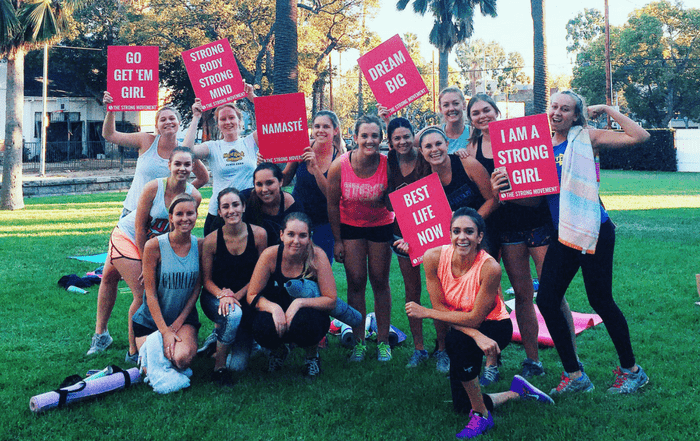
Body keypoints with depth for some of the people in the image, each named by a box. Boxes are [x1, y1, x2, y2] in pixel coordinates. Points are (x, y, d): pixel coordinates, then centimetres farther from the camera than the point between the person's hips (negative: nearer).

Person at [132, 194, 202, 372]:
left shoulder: (200, 246, -6)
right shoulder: (154, 245, -14)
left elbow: (197, 288, -1)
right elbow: (150, 292, -13)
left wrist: (178, 324, -9)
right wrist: (165, 331, -17)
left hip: (184, 317, 1)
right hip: (151, 318, 0)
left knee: (183, 358, -27)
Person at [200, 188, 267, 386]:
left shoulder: (259, 234, -11)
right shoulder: (211, 240, -13)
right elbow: (207, 280, -4)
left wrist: (236, 296, -15)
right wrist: (222, 296, -24)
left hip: (245, 298, 2)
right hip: (215, 297, -2)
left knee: (240, 365, -6)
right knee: (233, 314, -39)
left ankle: (221, 332, 28)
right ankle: (219, 367, -15)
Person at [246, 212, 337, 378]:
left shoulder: (317, 256, -19)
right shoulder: (270, 255, -16)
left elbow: (331, 300, -18)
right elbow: (252, 296, -10)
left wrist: (299, 303, -31)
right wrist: (274, 308, -29)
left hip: (309, 312, -1)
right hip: (276, 314, 1)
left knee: (304, 322, -35)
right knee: (262, 327, -31)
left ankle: (312, 355, 3)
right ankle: (279, 350, 10)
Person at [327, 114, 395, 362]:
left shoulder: (387, 165, -20)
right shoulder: (340, 166, -19)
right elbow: (333, 204, -7)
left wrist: (382, 200, -28)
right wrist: (337, 240, -4)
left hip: (381, 225, 0)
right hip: (350, 226, 0)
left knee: (380, 282, 5)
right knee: (356, 282, 1)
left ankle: (383, 340, 17)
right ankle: (358, 342, 13)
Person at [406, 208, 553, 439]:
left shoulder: (490, 267, -31)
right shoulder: (433, 257, -21)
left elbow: (474, 318, -26)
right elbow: (440, 307, -18)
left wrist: (426, 313, -23)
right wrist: (477, 336, -32)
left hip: (495, 327, -4)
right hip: (460, 328, 5)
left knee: (457, 340, -37)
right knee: (461, 405, 5)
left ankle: (481, 416, -17)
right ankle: (517, 391, 32)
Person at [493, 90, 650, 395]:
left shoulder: (586, 138, -3)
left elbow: (639, 136, -12)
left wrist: (607, 110, -5)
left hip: (593, 231, -5)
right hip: (563, 234, 6)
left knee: (600, 300, 1)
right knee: (547, 301, 1)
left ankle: (631, 370, 22)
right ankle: (575, 375, 15)